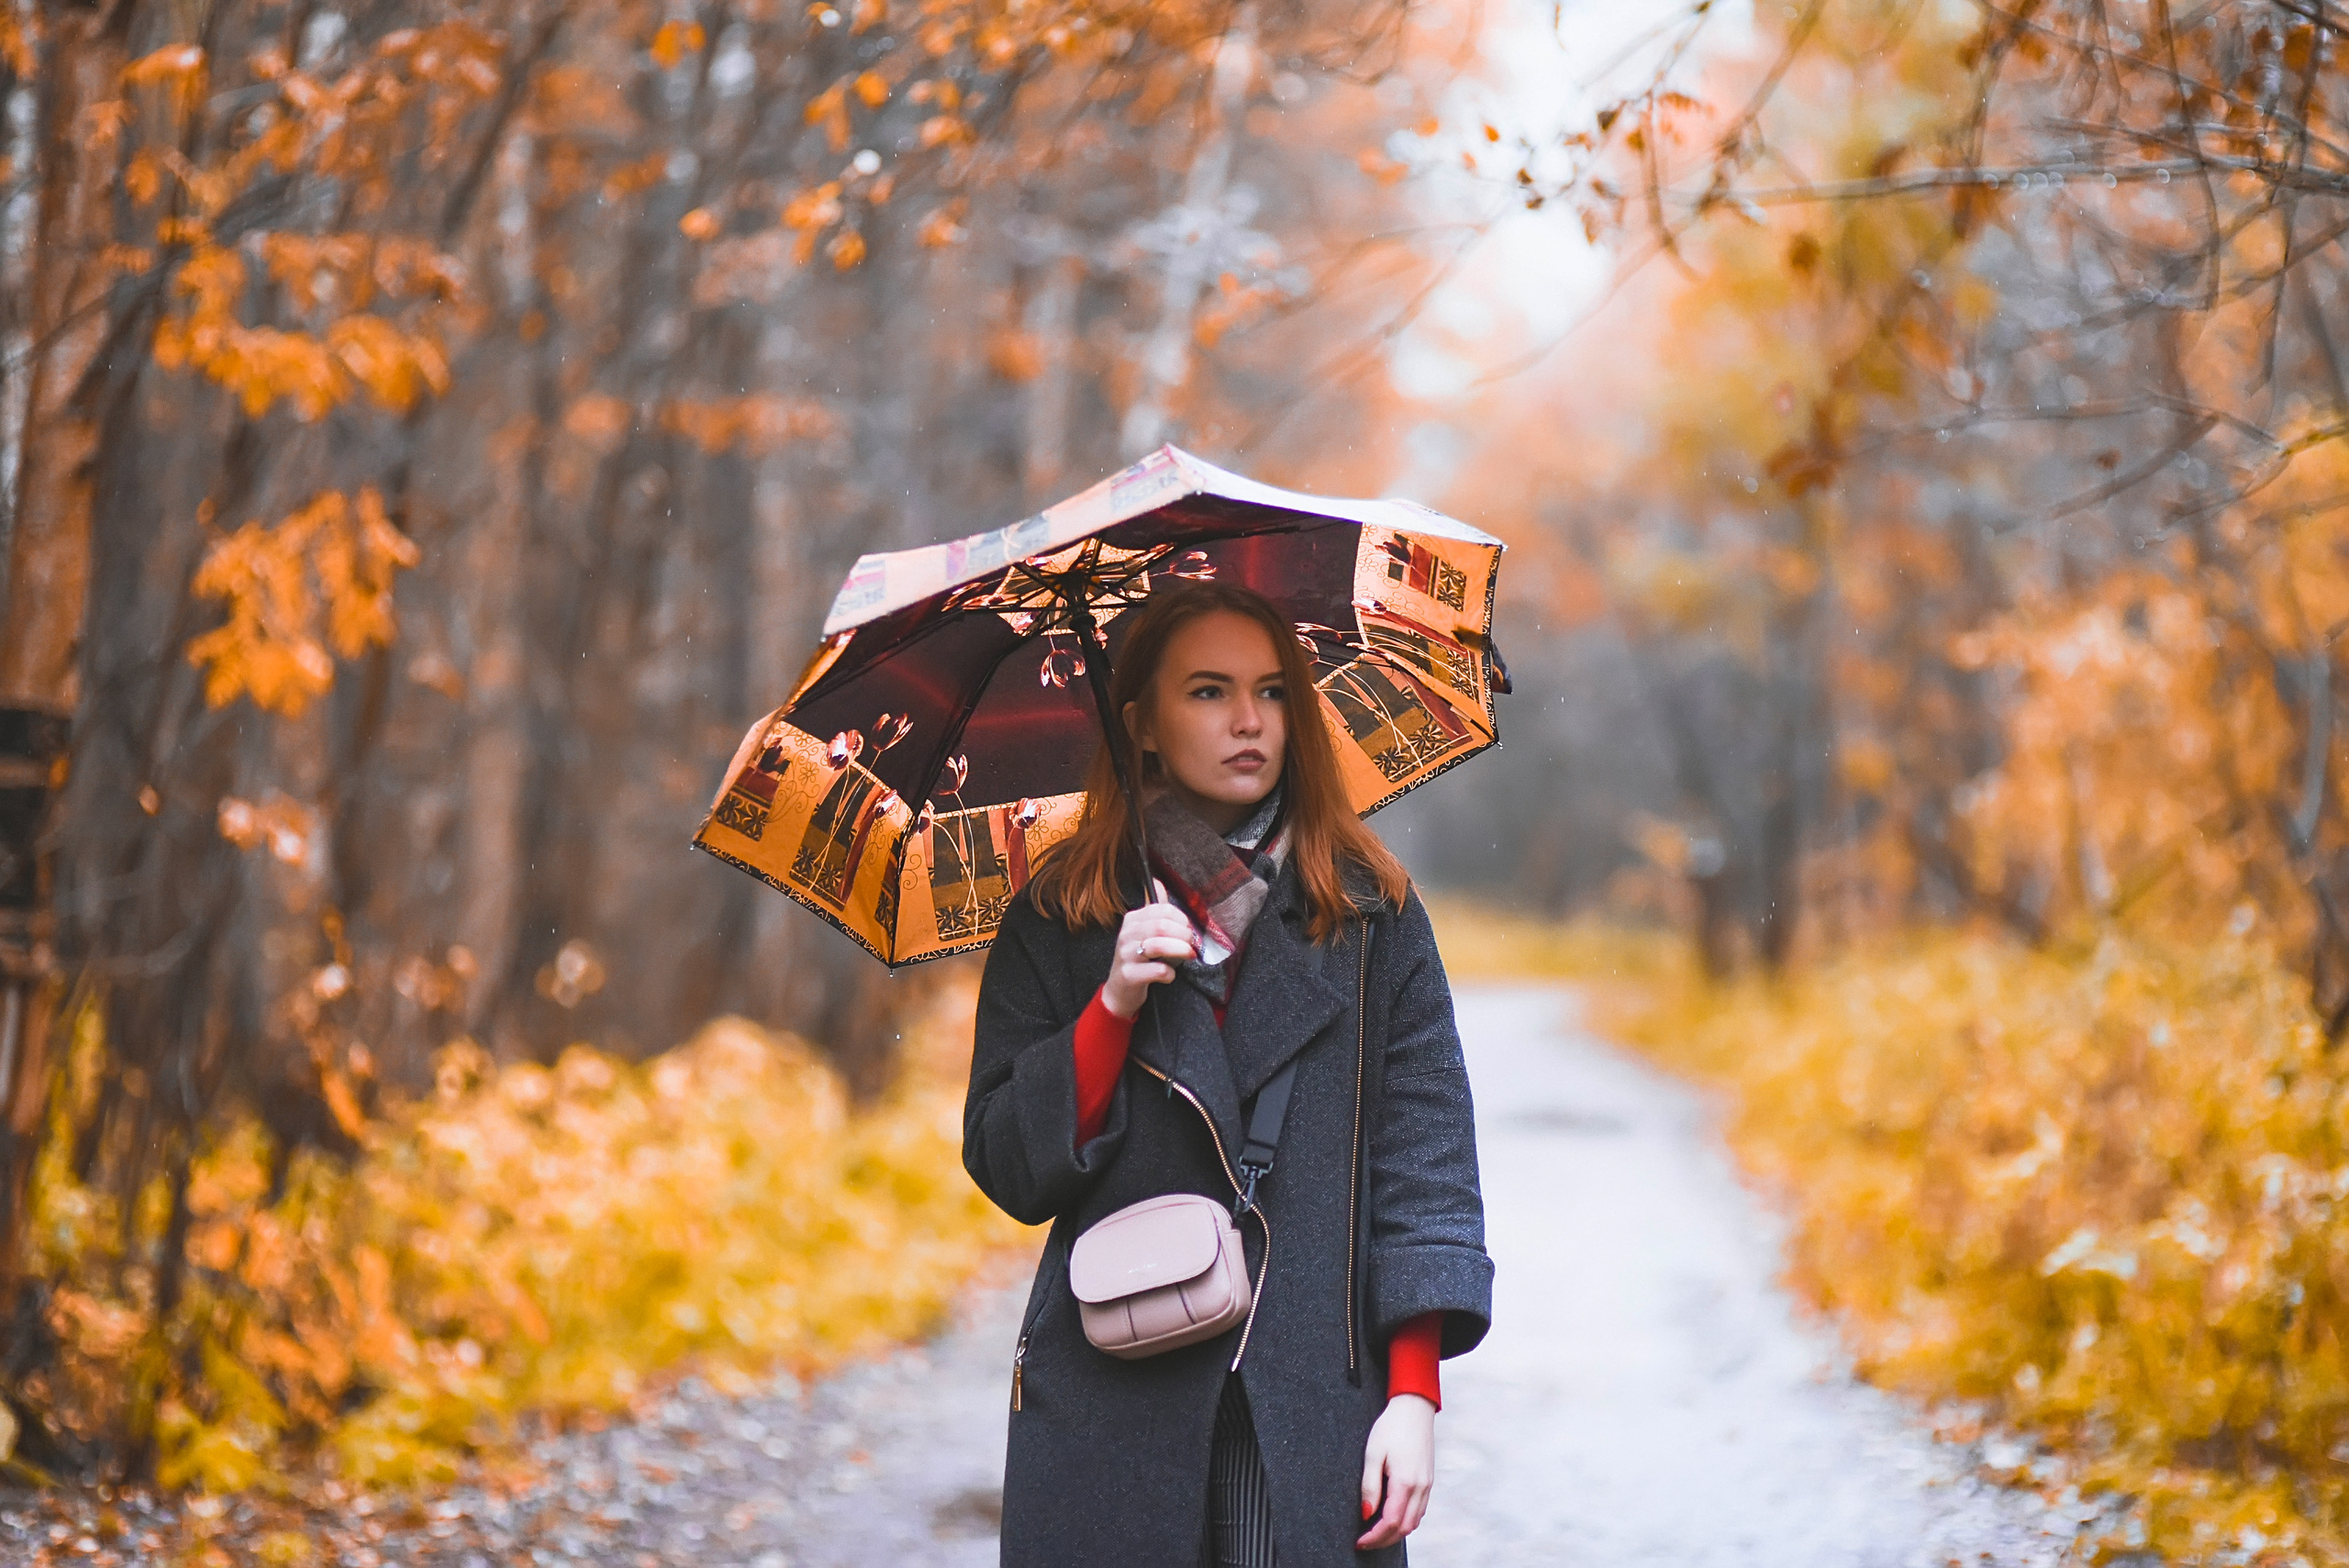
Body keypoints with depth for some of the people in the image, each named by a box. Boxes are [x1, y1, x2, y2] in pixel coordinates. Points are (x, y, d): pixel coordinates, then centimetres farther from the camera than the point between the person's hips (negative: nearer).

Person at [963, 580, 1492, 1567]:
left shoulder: (1370, 913, 7)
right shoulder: (1057, 922, 7)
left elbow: (1424, 1152, 2)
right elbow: (1005, 1170, 3)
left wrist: (1414, 1390, -7)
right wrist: (1114, 1008, -10)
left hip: (1315, 1410, 0)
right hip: (1109, 1405, 0)